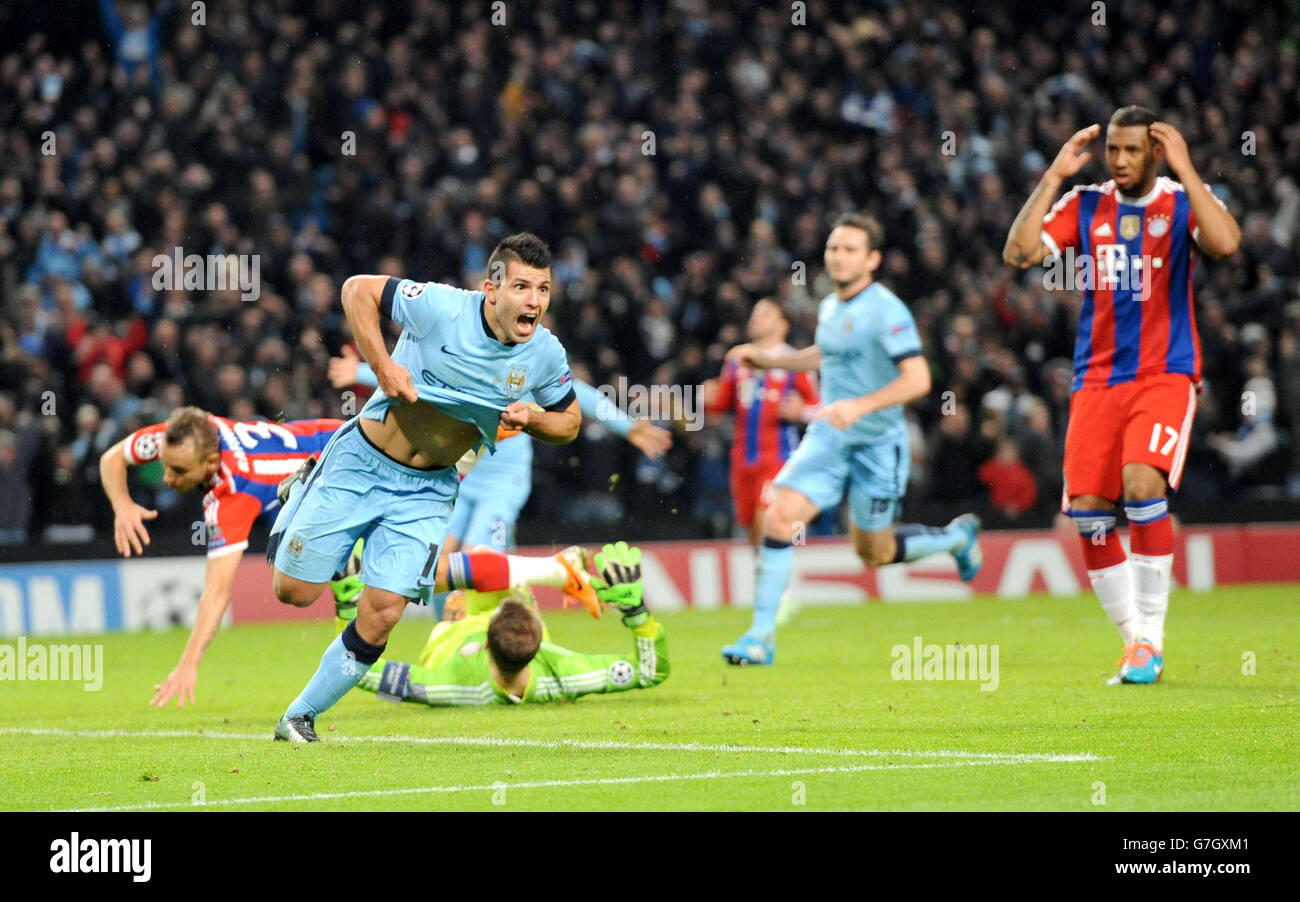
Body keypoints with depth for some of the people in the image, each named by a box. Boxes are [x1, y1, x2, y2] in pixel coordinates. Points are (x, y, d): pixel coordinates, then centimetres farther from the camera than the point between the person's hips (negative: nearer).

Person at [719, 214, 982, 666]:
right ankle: (761, 635, -11)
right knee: (779, 517, -15)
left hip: (877, 446, -6)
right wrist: (768, 360, 20)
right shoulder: (830, 307, 7)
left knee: (874, 553, 9)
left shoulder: (885, 311, -17)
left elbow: (917, 378, -25)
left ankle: (958, 535, 37)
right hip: (827, 439, 6)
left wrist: (861, 406, -35)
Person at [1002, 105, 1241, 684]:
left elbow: (1226, 244, -21)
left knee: (1143, 484, -25)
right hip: (1097, 377, 4)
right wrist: (1055, 175, -3)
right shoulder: (1084, 205, 9)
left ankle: (1151, 639, -16)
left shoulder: (1183, 202, 0)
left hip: (1165, 374, -4)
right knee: (1088, 510, -6)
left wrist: (1184, 168, -16)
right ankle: (1134, 641, 8)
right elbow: (1019, 253, -3)